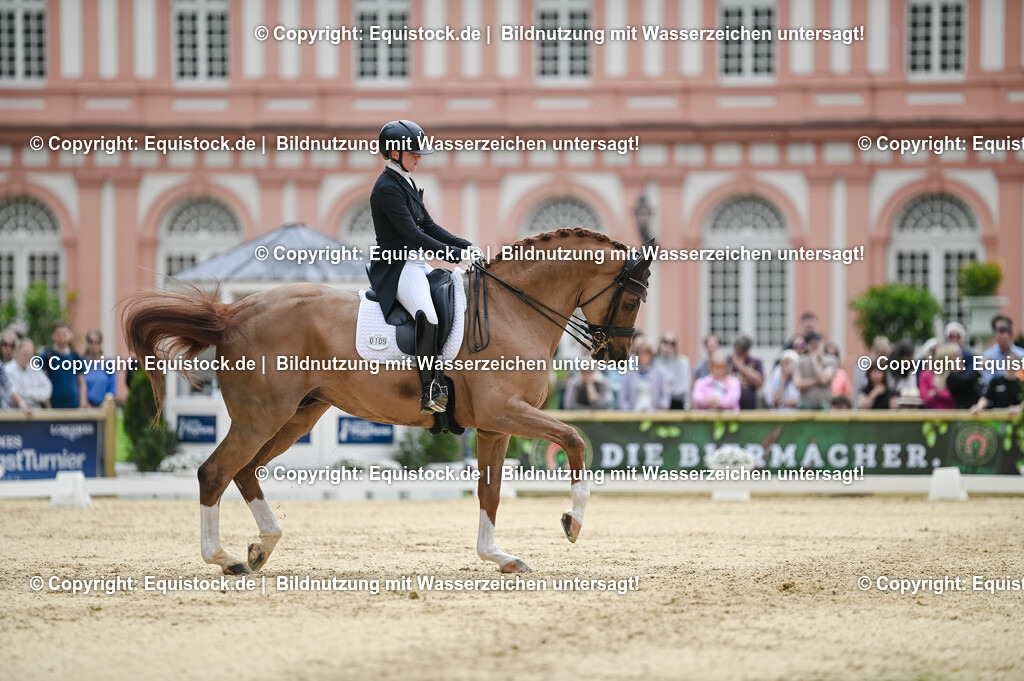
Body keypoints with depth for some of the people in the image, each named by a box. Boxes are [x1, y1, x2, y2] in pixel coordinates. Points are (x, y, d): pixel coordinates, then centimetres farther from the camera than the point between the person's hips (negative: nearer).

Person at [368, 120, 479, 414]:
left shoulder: (406, 183, 16)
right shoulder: (387, 188, -15)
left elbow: (428, 225, 18)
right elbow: (412, 234, -21)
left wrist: (465, 246, 6)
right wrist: (453, 254, -21)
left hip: (417, 263, 11)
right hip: (396, 268, -11)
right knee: (428, 315, -32)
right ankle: (431, 390, -30)